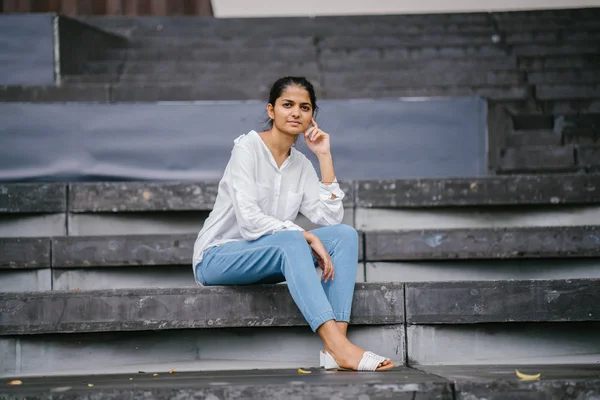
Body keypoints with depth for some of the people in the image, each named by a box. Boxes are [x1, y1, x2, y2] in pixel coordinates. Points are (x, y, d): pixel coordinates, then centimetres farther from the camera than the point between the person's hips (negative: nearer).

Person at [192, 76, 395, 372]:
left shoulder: (301, 165, 9)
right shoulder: (248, 148, -11)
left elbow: (330, 219, -5)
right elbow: (249, 221, -22)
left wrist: (325, 157, -4)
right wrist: (306, 237, -26)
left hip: (266, 263, 7)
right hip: (216, 258, -7)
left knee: (345, 234, -15)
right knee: (291, 241, -36)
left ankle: (337, 347, -32)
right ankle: (339, 348, -49)